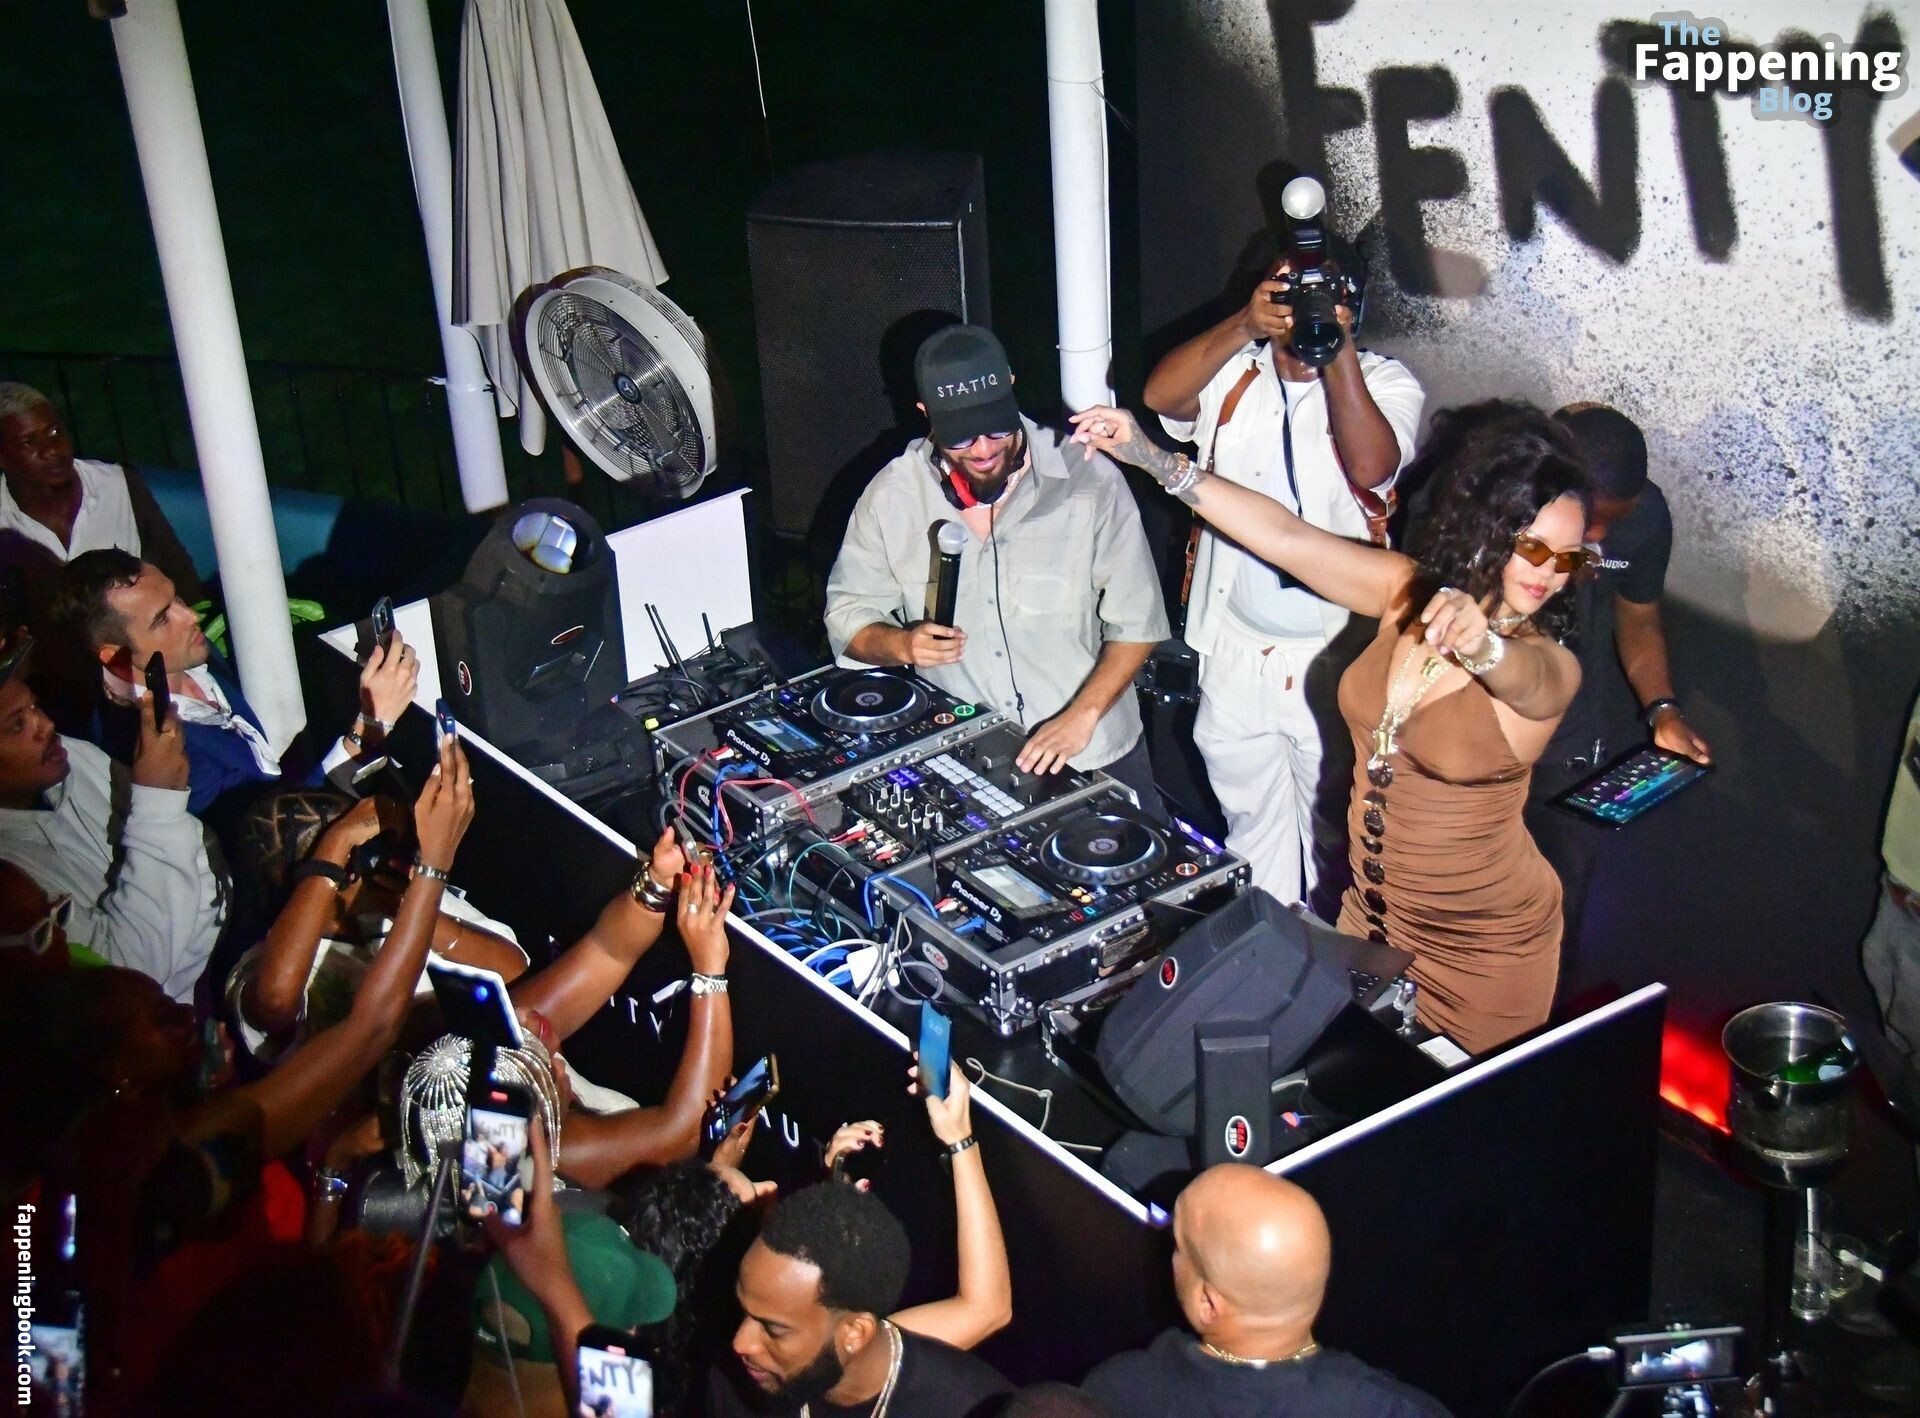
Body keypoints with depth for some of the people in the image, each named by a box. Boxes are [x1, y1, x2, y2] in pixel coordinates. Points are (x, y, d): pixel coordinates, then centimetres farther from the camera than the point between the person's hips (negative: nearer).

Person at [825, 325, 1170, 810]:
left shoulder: (1090, 482, -8)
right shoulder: (891, 496, -2)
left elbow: (1137, 624, -4)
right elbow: (846, 616, 7)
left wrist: (1082, 715, -17)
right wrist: (902, 645, -15)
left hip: (1093, 756, -1)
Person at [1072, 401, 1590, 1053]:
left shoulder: (1551, 669, -21)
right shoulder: (1411, 592, -8)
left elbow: (1522, 675, -45)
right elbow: (1286, 535, -11)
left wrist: (1479, 644, -69)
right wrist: (1152, 458, -17)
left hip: (1484, 947, -4)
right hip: (1370, 910, 5)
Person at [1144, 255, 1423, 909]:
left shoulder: (1384, 383, -5)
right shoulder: (1234, 373, 1)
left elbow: (1370, 467, -24)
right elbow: (1159, 395, -19)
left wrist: (1339, 349, -27)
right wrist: (1244, 327, -30)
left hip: (1335, 657, -3)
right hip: (1235, 653, 3)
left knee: (1334, 832, 12)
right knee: (1251, 827, 20)